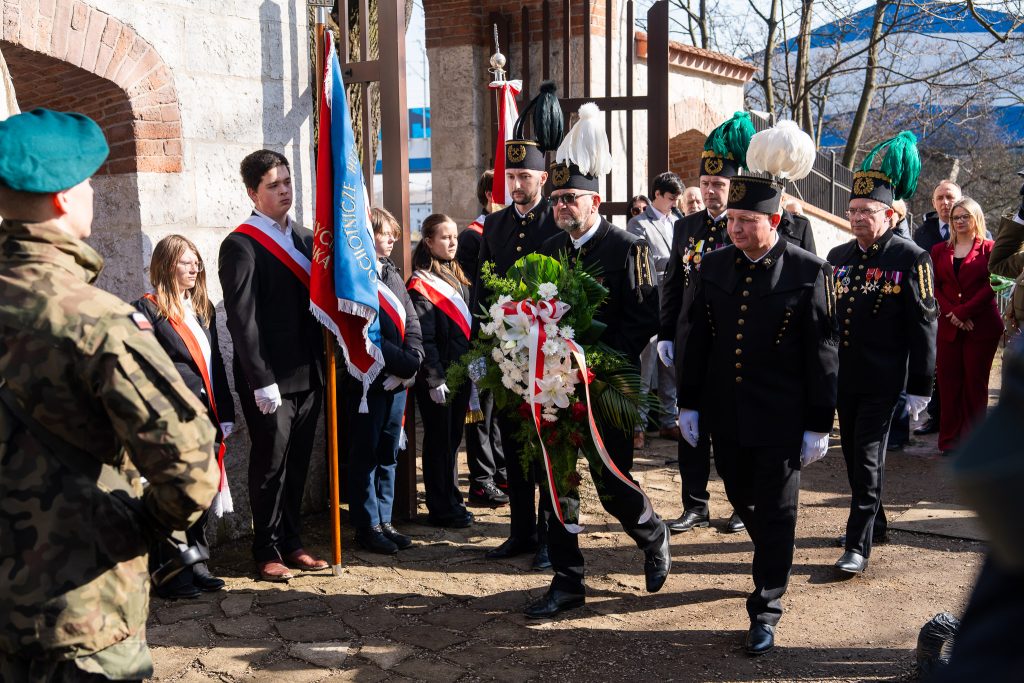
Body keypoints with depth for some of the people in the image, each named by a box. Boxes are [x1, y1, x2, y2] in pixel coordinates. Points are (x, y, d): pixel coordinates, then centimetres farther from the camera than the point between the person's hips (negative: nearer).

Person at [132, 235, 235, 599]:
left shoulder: (203, 308, 16)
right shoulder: (147, 309, -5)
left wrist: (224, 414, 13)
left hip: (205, 418, 7)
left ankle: (195, 566, 24)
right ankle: (169, 576, 10)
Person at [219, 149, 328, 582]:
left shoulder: (305, 240, 13)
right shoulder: (241, 246, -8)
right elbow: (242, 320, -13)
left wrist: (323, 362, 8)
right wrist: (262, 381, -17)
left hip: (307, 373, 6)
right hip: (270, 379, -6)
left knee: (297, 464, 13)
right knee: (271, 465, 3)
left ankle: (291, 543, 26)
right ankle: (268, 552, 17)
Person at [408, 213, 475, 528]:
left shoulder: (458, 276, 13)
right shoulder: (421, 283, -10)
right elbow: (423, 336, -15)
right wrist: (434, 378, -17)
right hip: (437, 375, -7)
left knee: (453, 438, 14)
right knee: (439, 440, 1)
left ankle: (451, 502, 24)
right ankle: (441, 508, 10)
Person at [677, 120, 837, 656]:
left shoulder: (809, 272, -10)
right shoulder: (713, 266, 2)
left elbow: (822, 353, -8)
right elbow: (697, 339, 7)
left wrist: (818, 424, -8)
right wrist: (688, 404, 5)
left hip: (780, 421, -4)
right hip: (726, 416, 5)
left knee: (775, 512, 4)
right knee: (741, 499, 20)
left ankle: (765, 610, 16)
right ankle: (774, 560, 47)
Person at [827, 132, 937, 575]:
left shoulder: (910, 259, -8)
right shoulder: (838, 257, 9)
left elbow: (923, 326, -8)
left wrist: (920, 387, -9)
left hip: (882, 381, -6)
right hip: (843, 377, 6)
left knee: (868, 457, -6)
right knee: (854, 455, 15)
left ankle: (859, 545, 1)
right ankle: (874, 523, 33)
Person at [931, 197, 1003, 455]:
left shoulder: (989, 249, 3)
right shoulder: (939, 250, 12)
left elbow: (992, 286, -6)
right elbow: (934, 287, 6)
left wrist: (963, 311, -14)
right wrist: (951, 313, -9)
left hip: (981, 327, -2)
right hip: (949, 327, 3)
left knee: (975, 383, 3)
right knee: (948, 382, 0)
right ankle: (950, 439, 7)